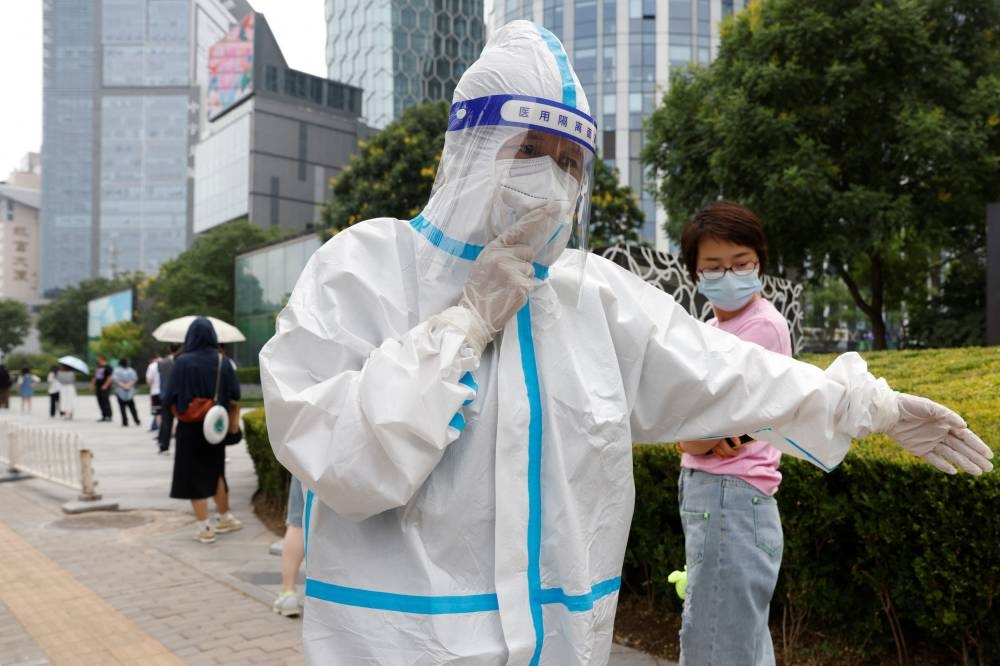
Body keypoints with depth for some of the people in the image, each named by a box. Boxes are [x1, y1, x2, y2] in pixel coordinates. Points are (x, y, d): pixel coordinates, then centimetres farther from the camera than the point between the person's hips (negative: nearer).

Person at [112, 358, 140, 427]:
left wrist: (122, 384, -14)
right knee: (132, 407, 8)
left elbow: (114, 378, -14)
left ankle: (125, 422, -4)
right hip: (130, 392, 2)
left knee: (122, 408, 0)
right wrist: (129, 384, -12)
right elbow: (135, 378, -8)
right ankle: (137, 421, 4)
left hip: (120, 392, -2)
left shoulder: (117, 370, 2)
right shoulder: (131, 370, 8)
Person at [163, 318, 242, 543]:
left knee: (193, 474, 5)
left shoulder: (183, 362, -13)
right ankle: (224, 518, 31)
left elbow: (171, 397, -13)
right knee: (215, 471, 20)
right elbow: (235, 394, -2)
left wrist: (176, 409, 7)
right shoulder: (222, 362, -4)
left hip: (190, 427, -4)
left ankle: (205, 527, 6)